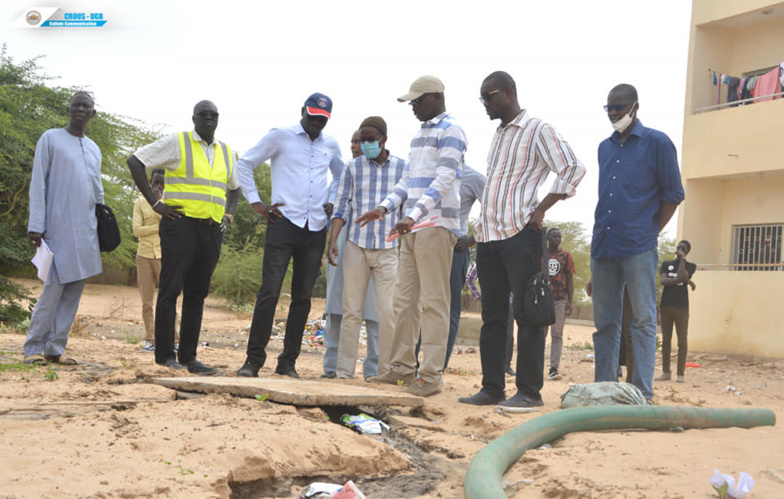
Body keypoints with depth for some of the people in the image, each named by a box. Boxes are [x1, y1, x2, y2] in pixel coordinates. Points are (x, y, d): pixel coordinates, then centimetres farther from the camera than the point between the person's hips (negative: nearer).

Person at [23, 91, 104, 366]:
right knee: (54, 287, -9)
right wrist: (35, 225, -10)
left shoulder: (94, 149, 19)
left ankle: (55, 348, 7)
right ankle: (34, 348, 0)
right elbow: (38, 184, -3)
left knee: (75, 288, 2)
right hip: (59, 227, -6)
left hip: (86, 230, 6)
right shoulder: (50, 139, 2)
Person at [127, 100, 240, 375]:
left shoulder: (226, 152, 17)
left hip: (212, 230, 5)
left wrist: (228, 215, 15)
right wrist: (155, 203, -8)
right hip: (181, 225, -5)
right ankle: (165, 355, 2)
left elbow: (234, 187, 33)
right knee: (170, 290, -4)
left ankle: (188, 356, 12)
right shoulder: (177, 142, 0)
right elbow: (135, 161, -3)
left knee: (197, 294, 7)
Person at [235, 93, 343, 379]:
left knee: (302, 296, 5)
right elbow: (244, 163, 6)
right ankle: (254, 359, -2)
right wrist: (256, 203, -1)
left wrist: (336, 204, 15)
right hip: (284, 223, -4)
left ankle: (288, 362, 11)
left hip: (316, 229, 4)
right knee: (269, 292, -9)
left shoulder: (330, 145, 15)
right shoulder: (280, 137, 3)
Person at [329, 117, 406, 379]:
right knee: (351, 311, 1)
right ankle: (344, 371, 6)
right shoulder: (353, 167, 8)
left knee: (388, 312, -6)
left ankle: (386, 371, 4)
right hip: (356, 246, 1)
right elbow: (342, 207, 6)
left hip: (389, 249, -1)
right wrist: (333, 240, -6)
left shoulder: (403, 168, 7)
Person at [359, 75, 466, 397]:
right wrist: (384, 208, 9)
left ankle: (431, 376, -6)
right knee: (404, 299, 9)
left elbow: (444, 181, -16)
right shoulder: (420, 134, 23)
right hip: (413, 226, 9)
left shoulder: (450, 131, -5)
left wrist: (413, 215, -26)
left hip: (436, 225, -9)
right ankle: (402, 367, 15)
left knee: (433, 301, -8)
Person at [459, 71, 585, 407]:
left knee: (527, 314, -5)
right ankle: (491, 388, 14)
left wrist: (540, 210, -14)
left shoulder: (538, 130, -2)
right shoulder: (498, 135, 22)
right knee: (492, 315, 8)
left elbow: (573, 169, -11)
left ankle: (529, 391, 0)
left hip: (520, 235, -8)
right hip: (489, 237, 8)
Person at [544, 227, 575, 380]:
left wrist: (570, 301, -1)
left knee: (557, 334, -4)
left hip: (560, 300, -1)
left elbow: (570, 279, 7)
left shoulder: (566, 256, 7)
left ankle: (554, 368, -7)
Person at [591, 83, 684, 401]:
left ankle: (643, 392, -1)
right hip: (603, 247, 6)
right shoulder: (604, 148, 17)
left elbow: (673, 194, 1)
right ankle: (604, 388, 14)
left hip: (638, 248, -6)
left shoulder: (657, 143, 0)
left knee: (643, 320, -3)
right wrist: (603, 234, 14)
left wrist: (651, 231, -2)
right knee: (604, 322, 8)